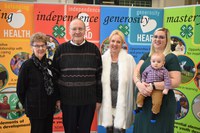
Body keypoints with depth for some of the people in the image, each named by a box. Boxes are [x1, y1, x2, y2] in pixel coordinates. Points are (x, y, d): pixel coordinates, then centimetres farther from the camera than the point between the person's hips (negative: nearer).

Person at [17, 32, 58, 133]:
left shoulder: (50, 63, 3)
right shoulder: (27, 65, -12)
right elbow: (20, 89, -6)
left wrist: (56, 99, 9)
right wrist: (27, 106, 1)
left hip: (50, 107, 5)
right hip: (36, 109, -5)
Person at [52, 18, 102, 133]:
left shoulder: (94, 49, 0)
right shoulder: (61, 49, -1)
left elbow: (99, 76, 3)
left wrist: (99, 99, 2)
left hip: (89, 100, 0)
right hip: (68, 100, 0)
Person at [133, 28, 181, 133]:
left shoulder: (171, 58, -6)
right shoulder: (146, 56, 12)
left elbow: (176, 82, -16)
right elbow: (136, 72, 1)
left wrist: (152, 86, -23)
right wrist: (139, 84, -21)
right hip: (143, 102, 6)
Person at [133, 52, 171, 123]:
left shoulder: (164, 71, -9)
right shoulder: (148, 69, 0)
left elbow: (167, 80, -11)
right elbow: (144, 75, 16)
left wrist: (166, 89, -18)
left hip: (158, 89, -3)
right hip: (147, 87, 4)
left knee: (157, 102, -12)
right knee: (139, 95, -3)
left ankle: (154, 114, 12)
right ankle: (139, 107, 18)